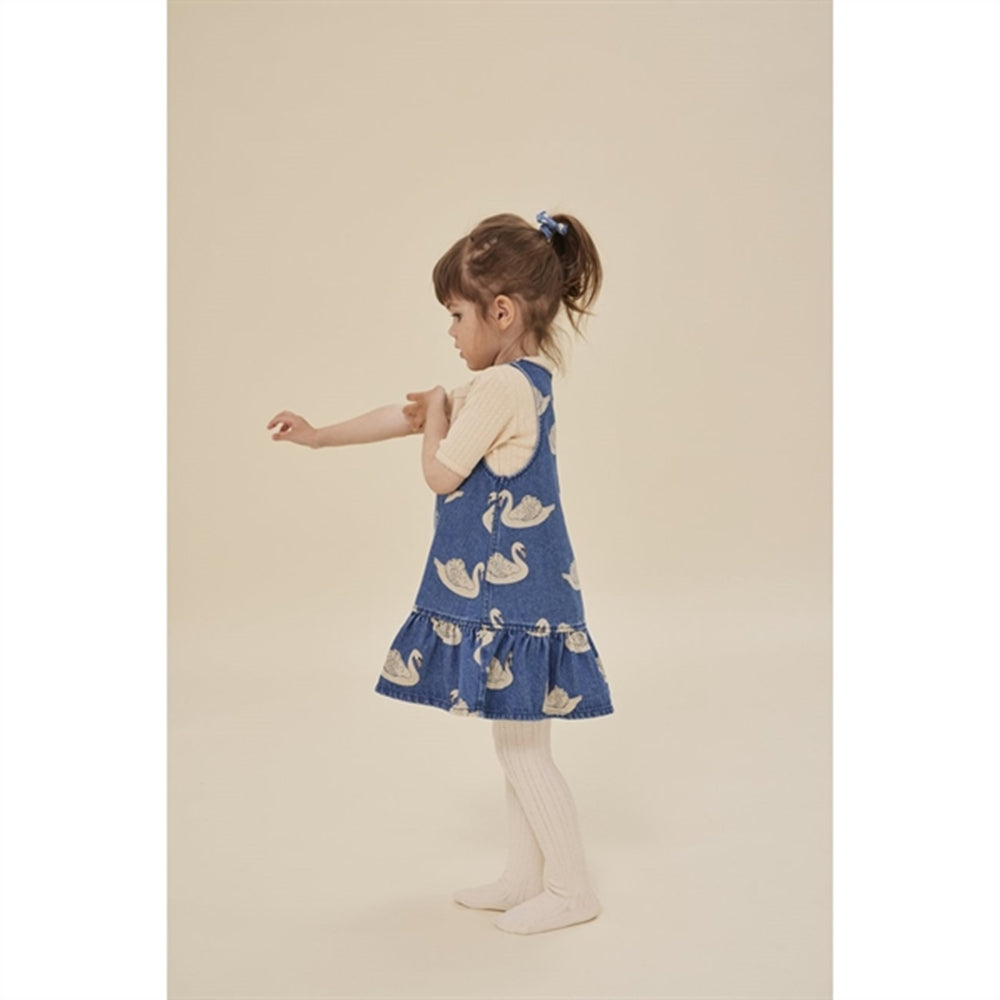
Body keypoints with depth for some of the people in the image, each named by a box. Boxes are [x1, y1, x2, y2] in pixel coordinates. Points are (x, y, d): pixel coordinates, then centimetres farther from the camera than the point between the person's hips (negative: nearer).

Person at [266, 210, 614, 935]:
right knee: (517, 744, 17)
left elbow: (441, 472, -14)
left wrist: (437, 413, 5)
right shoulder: (526, 380, 12)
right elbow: (406, 417, 20)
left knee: (524, 749, 1)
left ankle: (572, 887, 15)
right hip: (510, 593, 10)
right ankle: (525, 877, 30)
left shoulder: (501, 388, -20)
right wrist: (320, 435, 26)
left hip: (510, 597, -10)